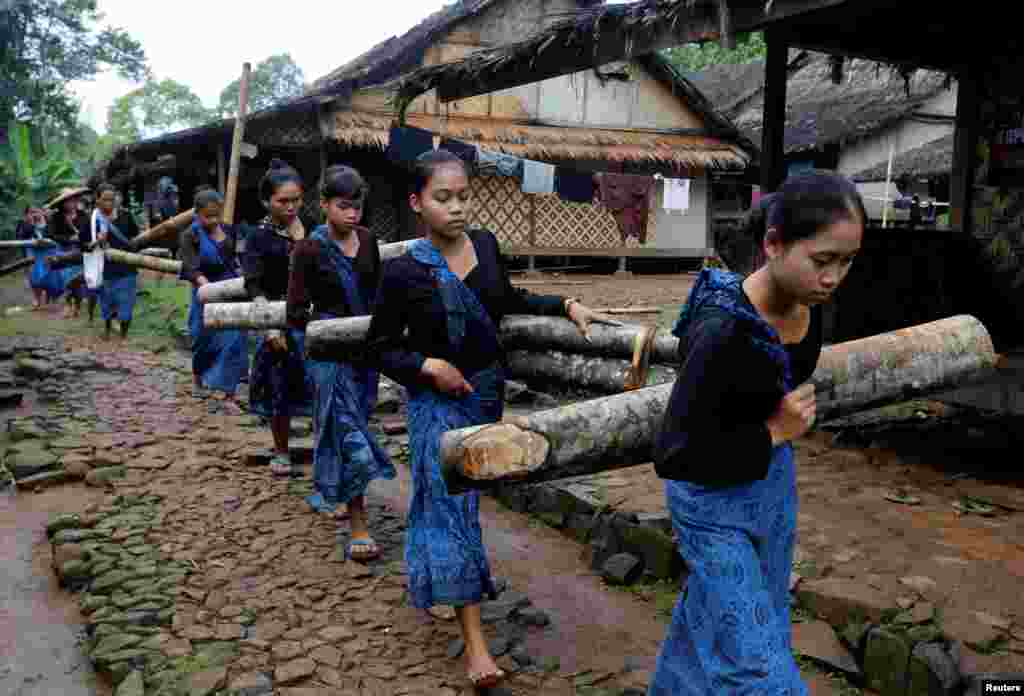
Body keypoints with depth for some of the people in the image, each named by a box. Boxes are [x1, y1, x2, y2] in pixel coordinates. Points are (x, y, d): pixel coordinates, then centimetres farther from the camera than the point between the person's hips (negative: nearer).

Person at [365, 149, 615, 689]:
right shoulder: (403, 272, -16)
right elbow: (380, 348, -7)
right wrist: (429, 366, -20)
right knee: (450, 504, -5)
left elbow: (508, 301, 15)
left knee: (464, 491, 19)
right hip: (437, 399, -5)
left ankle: (439, 583, 45)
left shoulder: (485, 244, -2)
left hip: (488, 389, 6)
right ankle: (474, 640, 1)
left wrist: (566, 306, 7)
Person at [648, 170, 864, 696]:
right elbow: (671, 456, -28)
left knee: (764, 617, 25)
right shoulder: (723, 334, -33)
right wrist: (771, 435, -23)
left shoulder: (807, 302, -10)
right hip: (712, 497, -8)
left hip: (773, 480, 8)